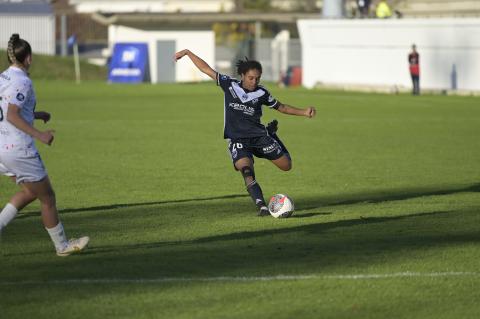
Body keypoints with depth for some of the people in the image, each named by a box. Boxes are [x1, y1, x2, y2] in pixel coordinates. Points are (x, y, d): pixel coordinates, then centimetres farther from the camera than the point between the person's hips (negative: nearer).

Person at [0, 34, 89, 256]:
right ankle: (62, 245, 18)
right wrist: (39, 135, -25)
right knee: (47, 197, 7)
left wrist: (35, 115, 23)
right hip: (18, 149, -9)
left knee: (29, 192, 25)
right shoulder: (22, 81, -16)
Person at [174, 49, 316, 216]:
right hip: (237, 140, -2)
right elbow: (207, 69, 4)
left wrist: (303, 112, 0)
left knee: (286, 165, 2)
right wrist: (187, 52, 5)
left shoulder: (261, 93, 0)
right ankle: (261, 207, -29)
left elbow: (282, 107, 11)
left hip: (259, 135, 2)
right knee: (247, 173, -26)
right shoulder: (229, 85, -1)